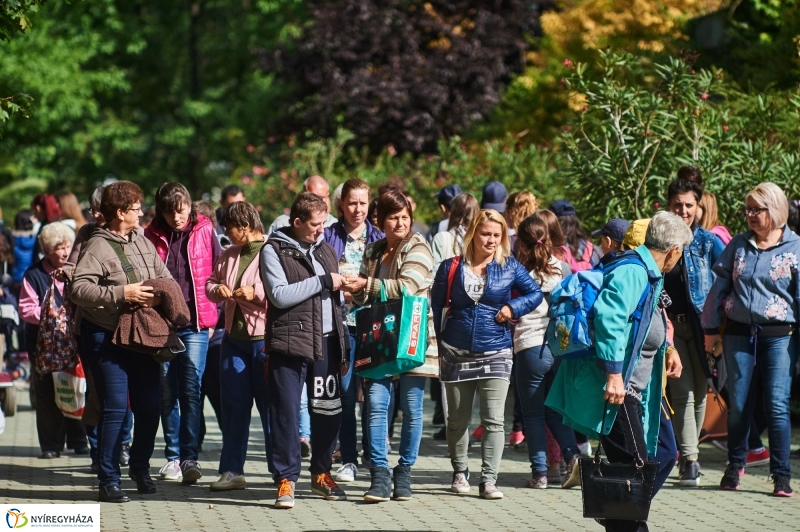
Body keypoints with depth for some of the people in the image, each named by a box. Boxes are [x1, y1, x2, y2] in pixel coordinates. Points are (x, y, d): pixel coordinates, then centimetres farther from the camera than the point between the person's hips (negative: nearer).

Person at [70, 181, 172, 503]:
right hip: (107, 339, -7)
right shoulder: (98, 247, -12)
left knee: (150, 405, 9)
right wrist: (121, 294, -25)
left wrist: (160, 296, -11)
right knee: (115, 408, -8)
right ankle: (108, 480, 0)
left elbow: (166, 279, 12)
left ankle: (140, 467, 28)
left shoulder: (144, 244, 10)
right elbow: (78, 289, -21)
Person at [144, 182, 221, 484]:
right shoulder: (152, 236, 5)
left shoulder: (204, 232, 2)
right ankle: (172, 456, 14)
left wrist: (212, 316, 2)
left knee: (191, 390, -9)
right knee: (167, 392, 6)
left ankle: (190, 458, -10)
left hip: (195, 325, -2)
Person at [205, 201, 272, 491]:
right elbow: (211, 283, 23)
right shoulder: (229, 255, 13)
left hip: (265, 339, -7)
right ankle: (231, 471, 14)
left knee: (271, 406, 1)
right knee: (233, 406, 9)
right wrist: (217, 290, 2)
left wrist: (256, 293, -21)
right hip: (233, 337, 7)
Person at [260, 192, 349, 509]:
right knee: (286, 412, -5)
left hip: (326, 342, 5)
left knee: (328, 410, 6)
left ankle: (321, 474, 21)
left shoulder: (325, 250, 16)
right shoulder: (274, 251, -2)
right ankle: (286, 479, 1)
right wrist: (323, 281, -12)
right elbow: (280, 295, -17)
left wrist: (343, 349, 15)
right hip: (289, 343, -5)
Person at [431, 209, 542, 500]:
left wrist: (513, 307, -7)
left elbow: (536, 293, 9)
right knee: (458, 419, 11)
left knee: (493, 420, -8)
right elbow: (436, 307, 6)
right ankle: (460, 473, 27)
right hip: (457, 353, 1)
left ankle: (488, 480, -7)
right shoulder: (452, 267, 2)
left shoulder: (510, 267, 2)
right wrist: (435, 344, -1)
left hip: (495, 353, -1)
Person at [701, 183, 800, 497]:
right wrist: (711, 329, 10)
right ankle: (735, 465, 23)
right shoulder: (738, 245, 7)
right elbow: (720, 286, 12)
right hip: (739, 334, 3)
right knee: (738, 405, 6)